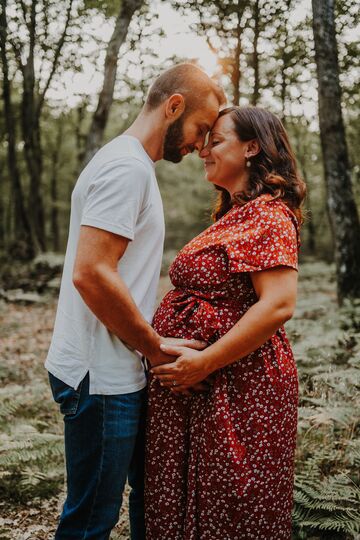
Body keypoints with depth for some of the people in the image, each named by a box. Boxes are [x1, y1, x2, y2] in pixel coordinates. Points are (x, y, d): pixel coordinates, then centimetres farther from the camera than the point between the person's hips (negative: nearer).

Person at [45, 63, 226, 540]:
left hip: (119, 373, 10)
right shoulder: (127, 167, -17)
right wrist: (156, 348, -16)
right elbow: (90, 273, -26)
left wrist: (154, 342, 10)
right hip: (101, 379, -10)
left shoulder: (131, 165, 15)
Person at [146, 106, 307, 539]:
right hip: (193, 387, 9)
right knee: (183, 504, 19)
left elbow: (278, 305, -25)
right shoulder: (232, 214, 16)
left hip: (236, 386, -9)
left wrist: (204, 362, -23)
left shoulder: (268, 214, -14)